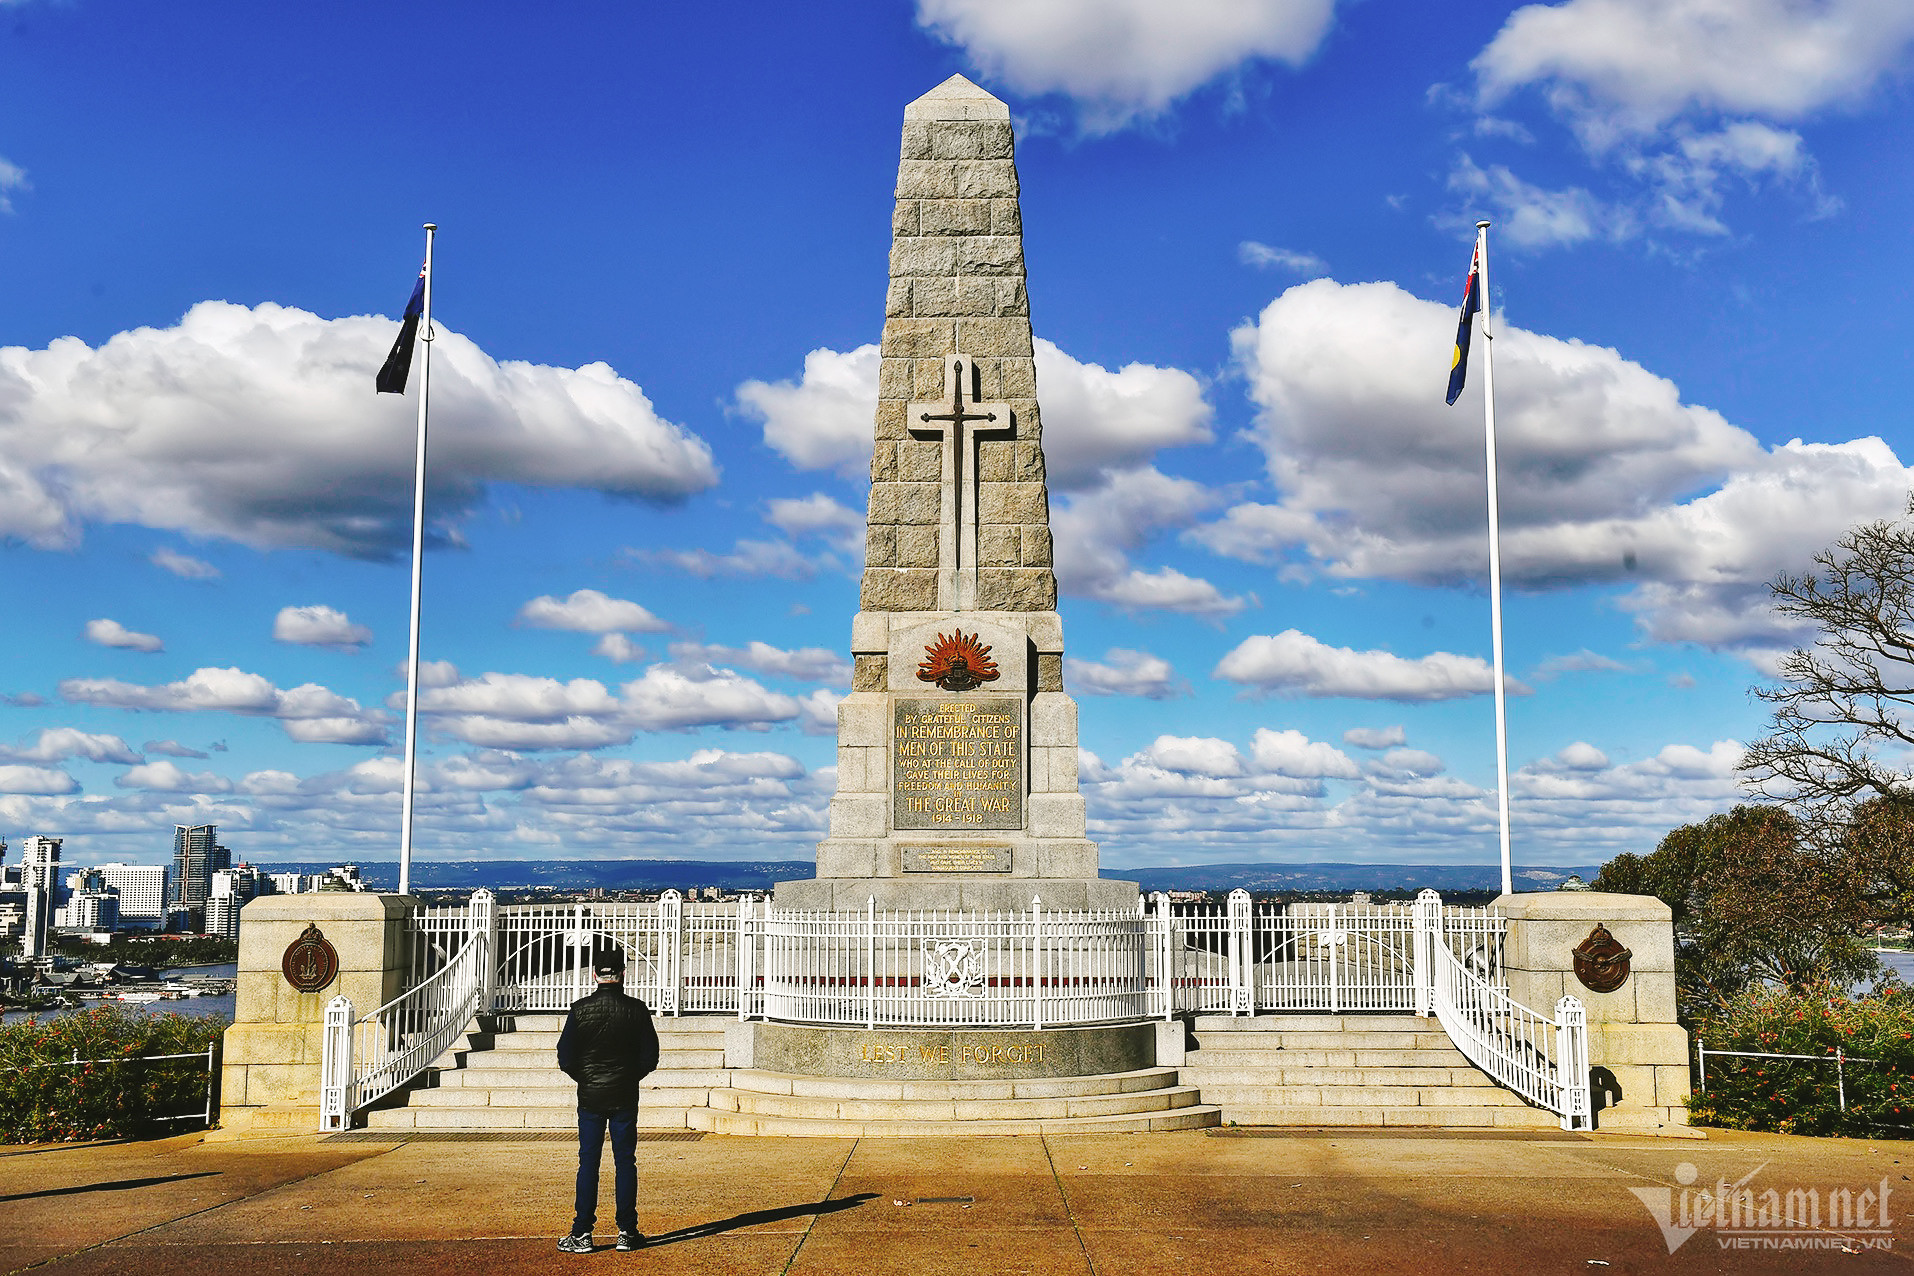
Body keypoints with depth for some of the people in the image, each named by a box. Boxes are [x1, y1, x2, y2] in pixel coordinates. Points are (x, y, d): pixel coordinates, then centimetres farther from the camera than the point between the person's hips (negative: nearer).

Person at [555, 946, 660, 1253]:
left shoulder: (580, 1009, -7)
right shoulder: (636, 1009, -5)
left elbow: (566, 1057, -5)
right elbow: (650, 1057, -1)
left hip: (590, 1097, 0)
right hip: (625, 1097, 0)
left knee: (588, 1163, 5)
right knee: (625, 1162, 7)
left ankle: (582, 1233, 6)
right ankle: (626, 1232, 9)